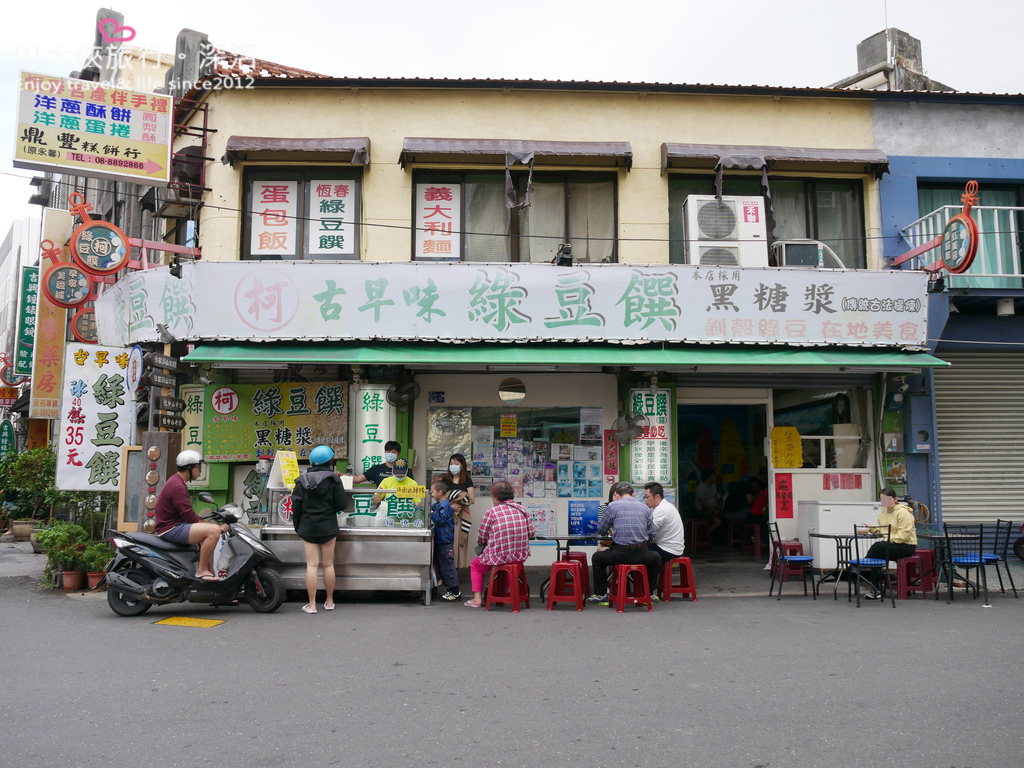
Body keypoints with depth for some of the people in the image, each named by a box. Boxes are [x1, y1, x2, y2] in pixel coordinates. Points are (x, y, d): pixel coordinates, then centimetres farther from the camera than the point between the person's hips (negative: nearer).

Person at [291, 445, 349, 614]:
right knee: (328, 564, 9)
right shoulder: (333, 480, -7)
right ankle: (329, 602, 18)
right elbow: (342, 504, -8)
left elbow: (296, 504, 1)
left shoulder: (303, 480, 1)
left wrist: (297, 526, 11)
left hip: (307, 528, 1)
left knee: (312, 565, 1)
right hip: (328, 527, -1)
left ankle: (312, 604, 0)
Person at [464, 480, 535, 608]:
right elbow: (532, 532, 7)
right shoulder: (521, 509, 1)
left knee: (475, 565, 24)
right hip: (520, 557, 4)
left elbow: (481, 538, -4)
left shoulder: (491, 512, -10)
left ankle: (477, 598, 15)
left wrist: (481, 544, 18)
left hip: (498, 557, -4)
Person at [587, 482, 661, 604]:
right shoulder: (645, 507, 10)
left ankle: (601, 594, 23)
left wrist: (612, 533, 34)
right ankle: (649, 593, 35)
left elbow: (601, 531, 9)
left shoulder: (613, 506, 1)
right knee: (656, 558, 36)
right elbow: (652, 534, 12)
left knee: (596, 558, 25)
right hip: (642, 554, 3)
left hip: (620, 554, -2)